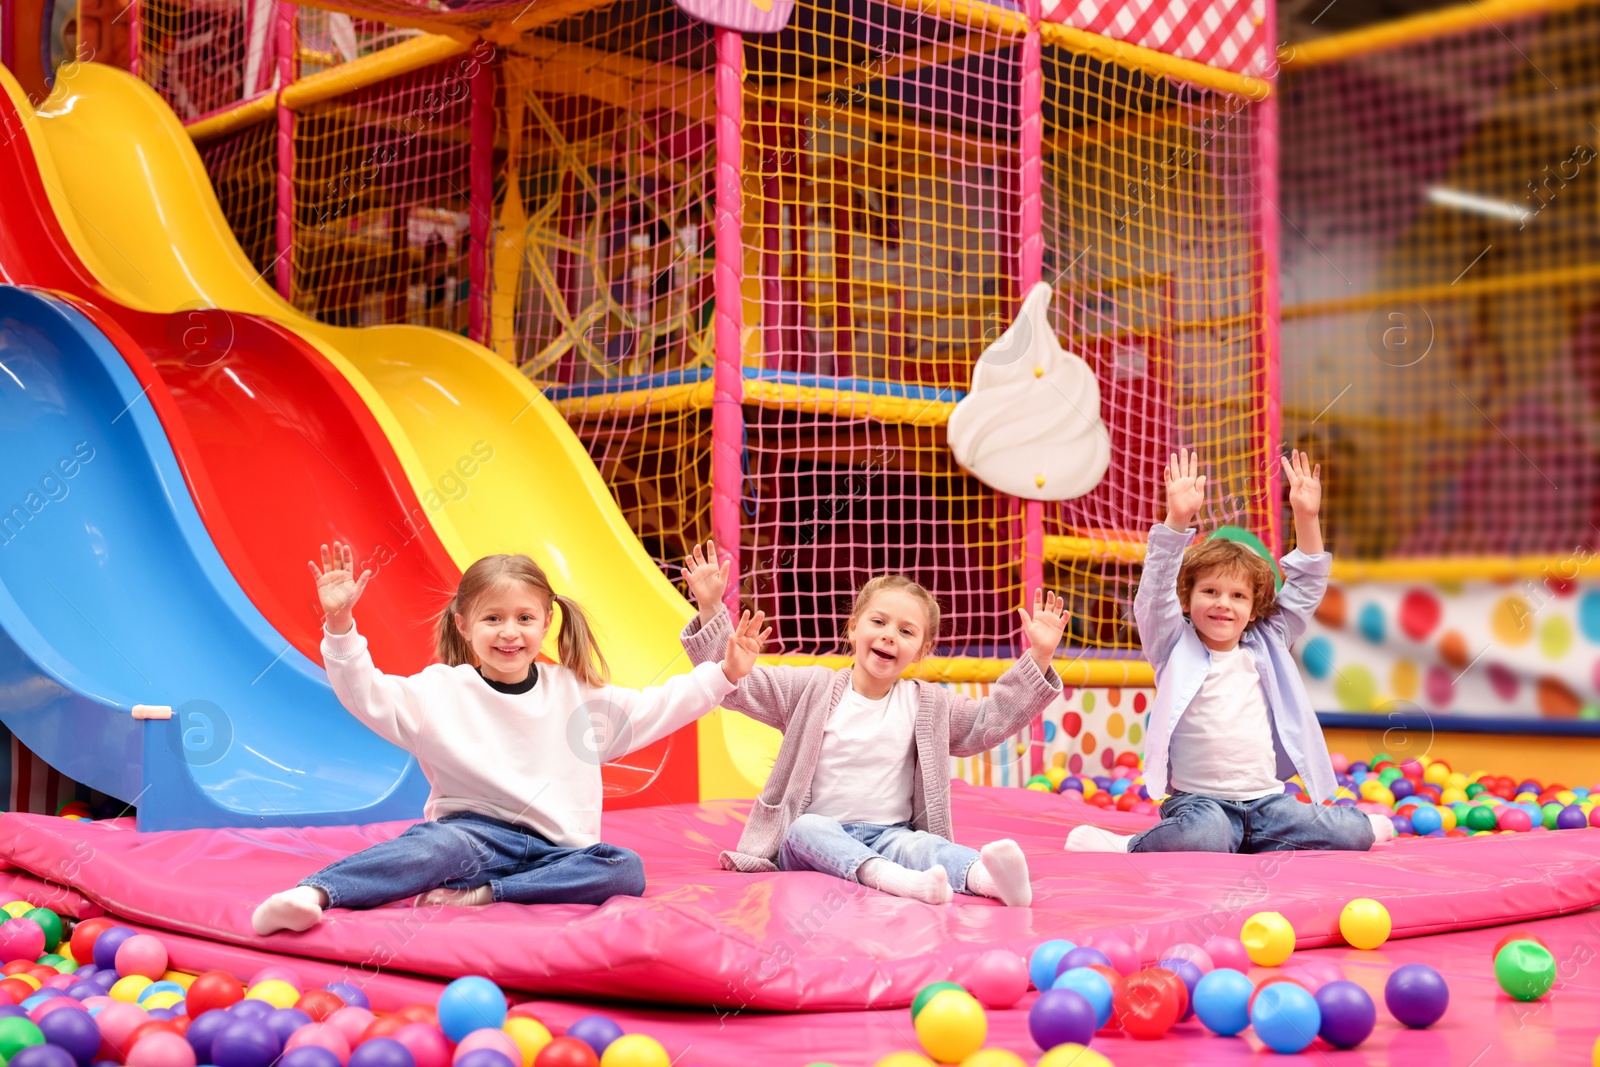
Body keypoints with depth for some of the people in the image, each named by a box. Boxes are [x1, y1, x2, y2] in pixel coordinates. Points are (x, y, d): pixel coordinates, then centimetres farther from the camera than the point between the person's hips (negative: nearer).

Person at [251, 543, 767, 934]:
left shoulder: (574, 693, 12)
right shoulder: (441, 692, 3)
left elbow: (653, 708, 19)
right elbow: (367, 695, -6)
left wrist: (722, 674, 13)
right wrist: (340, 624, -19)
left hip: (554, 848, 3)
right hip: (473, 831, -3)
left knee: (624, 869, -25)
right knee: (438, 845, -37)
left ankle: (478, 895, -32)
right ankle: (314, 892, -51)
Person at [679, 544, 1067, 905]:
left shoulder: (928, 705, 13)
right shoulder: (811, 689, 7)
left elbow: (989, 720, 7)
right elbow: (734, 683, 3)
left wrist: (1038, 658, -2)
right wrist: (710, 609, -7)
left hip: (888, 835, 1)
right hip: (814, 838, -1)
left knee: (914, 844, -31)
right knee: (805, 828, -34)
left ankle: (985, 875, -63)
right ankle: (888, 877, -62)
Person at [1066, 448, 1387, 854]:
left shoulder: (1266, 647, 13)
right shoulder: (1175, 646, 2)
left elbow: (1305, 588, 15)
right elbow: (1156, 592, -12)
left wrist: (1306, 517, 3)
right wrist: (1177, 520, -25)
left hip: (1267, 801, 4)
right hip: (1199, 801, -4)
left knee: (1351, 834, -16)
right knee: (1206, 837, -37)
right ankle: (1132, 848, -13)